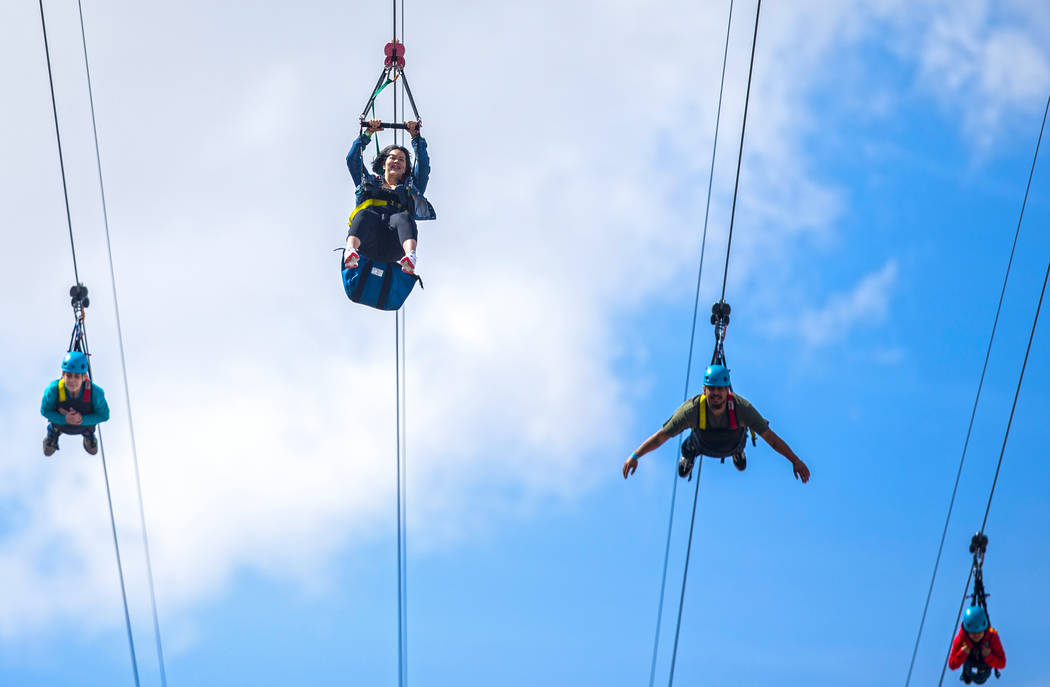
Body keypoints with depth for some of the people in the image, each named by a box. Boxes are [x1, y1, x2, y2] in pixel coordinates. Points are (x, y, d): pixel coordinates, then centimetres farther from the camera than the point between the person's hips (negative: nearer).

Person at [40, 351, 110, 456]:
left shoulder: (96, 392, -41)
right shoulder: (53, 390, -42)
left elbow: (104, 415, -21)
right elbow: (45, 410, -20)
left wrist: (83, 419, -37)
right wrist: (64, 419, -37)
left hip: (85, 423, 0)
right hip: (60, 423, 0)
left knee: (93, 450, 30)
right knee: (48, 451, 28)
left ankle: (88, 435, 62)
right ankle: (53, 434, 59)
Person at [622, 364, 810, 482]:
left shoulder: (742, 408, -42)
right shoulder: (692, 410, -42)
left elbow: (770, 436, -32)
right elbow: (661, 436, -31)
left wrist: (795, 460, -30)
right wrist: (634, 456, -30)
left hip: (733, 444, 1)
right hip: (702, 446, -1)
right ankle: (689, 457, 51)